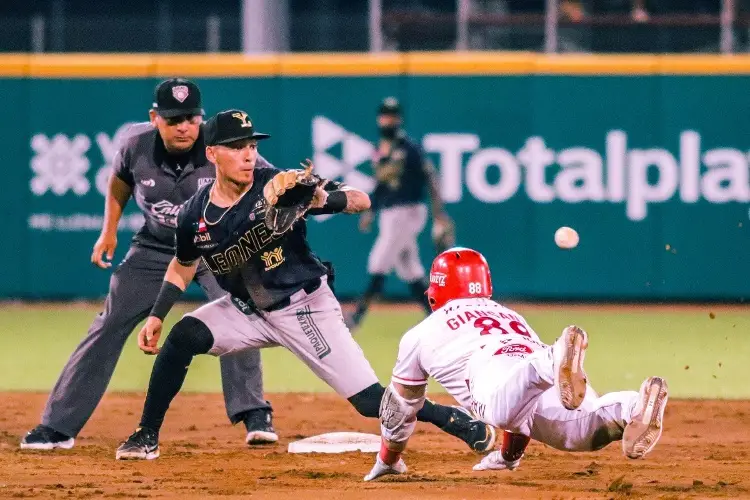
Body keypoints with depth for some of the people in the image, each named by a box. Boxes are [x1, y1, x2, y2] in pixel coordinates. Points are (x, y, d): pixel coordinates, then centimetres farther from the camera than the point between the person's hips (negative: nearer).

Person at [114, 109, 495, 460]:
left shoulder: (283, 187, -21)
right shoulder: (195, 215, -9)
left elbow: (361, 201, -24)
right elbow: (183, 267, 12)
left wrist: (323, 200, -44)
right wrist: (156, 316, 3)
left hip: (305, 309, -4)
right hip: (248, 310, 4)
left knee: (371, 402, -11)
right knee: (185, 336, -19)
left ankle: (457, 420, 9)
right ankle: (146, 437, -6)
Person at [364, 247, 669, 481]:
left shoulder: (421, 334, 36)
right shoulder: (512, 317, 48)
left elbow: (400, 406, 46)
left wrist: (387, 460, 61)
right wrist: (509, 455, 70)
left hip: (494, 371, -4)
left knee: (505, 406, -38)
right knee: (583, 426, -23)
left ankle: (558, 365, -69)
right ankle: (632, 410, -57)